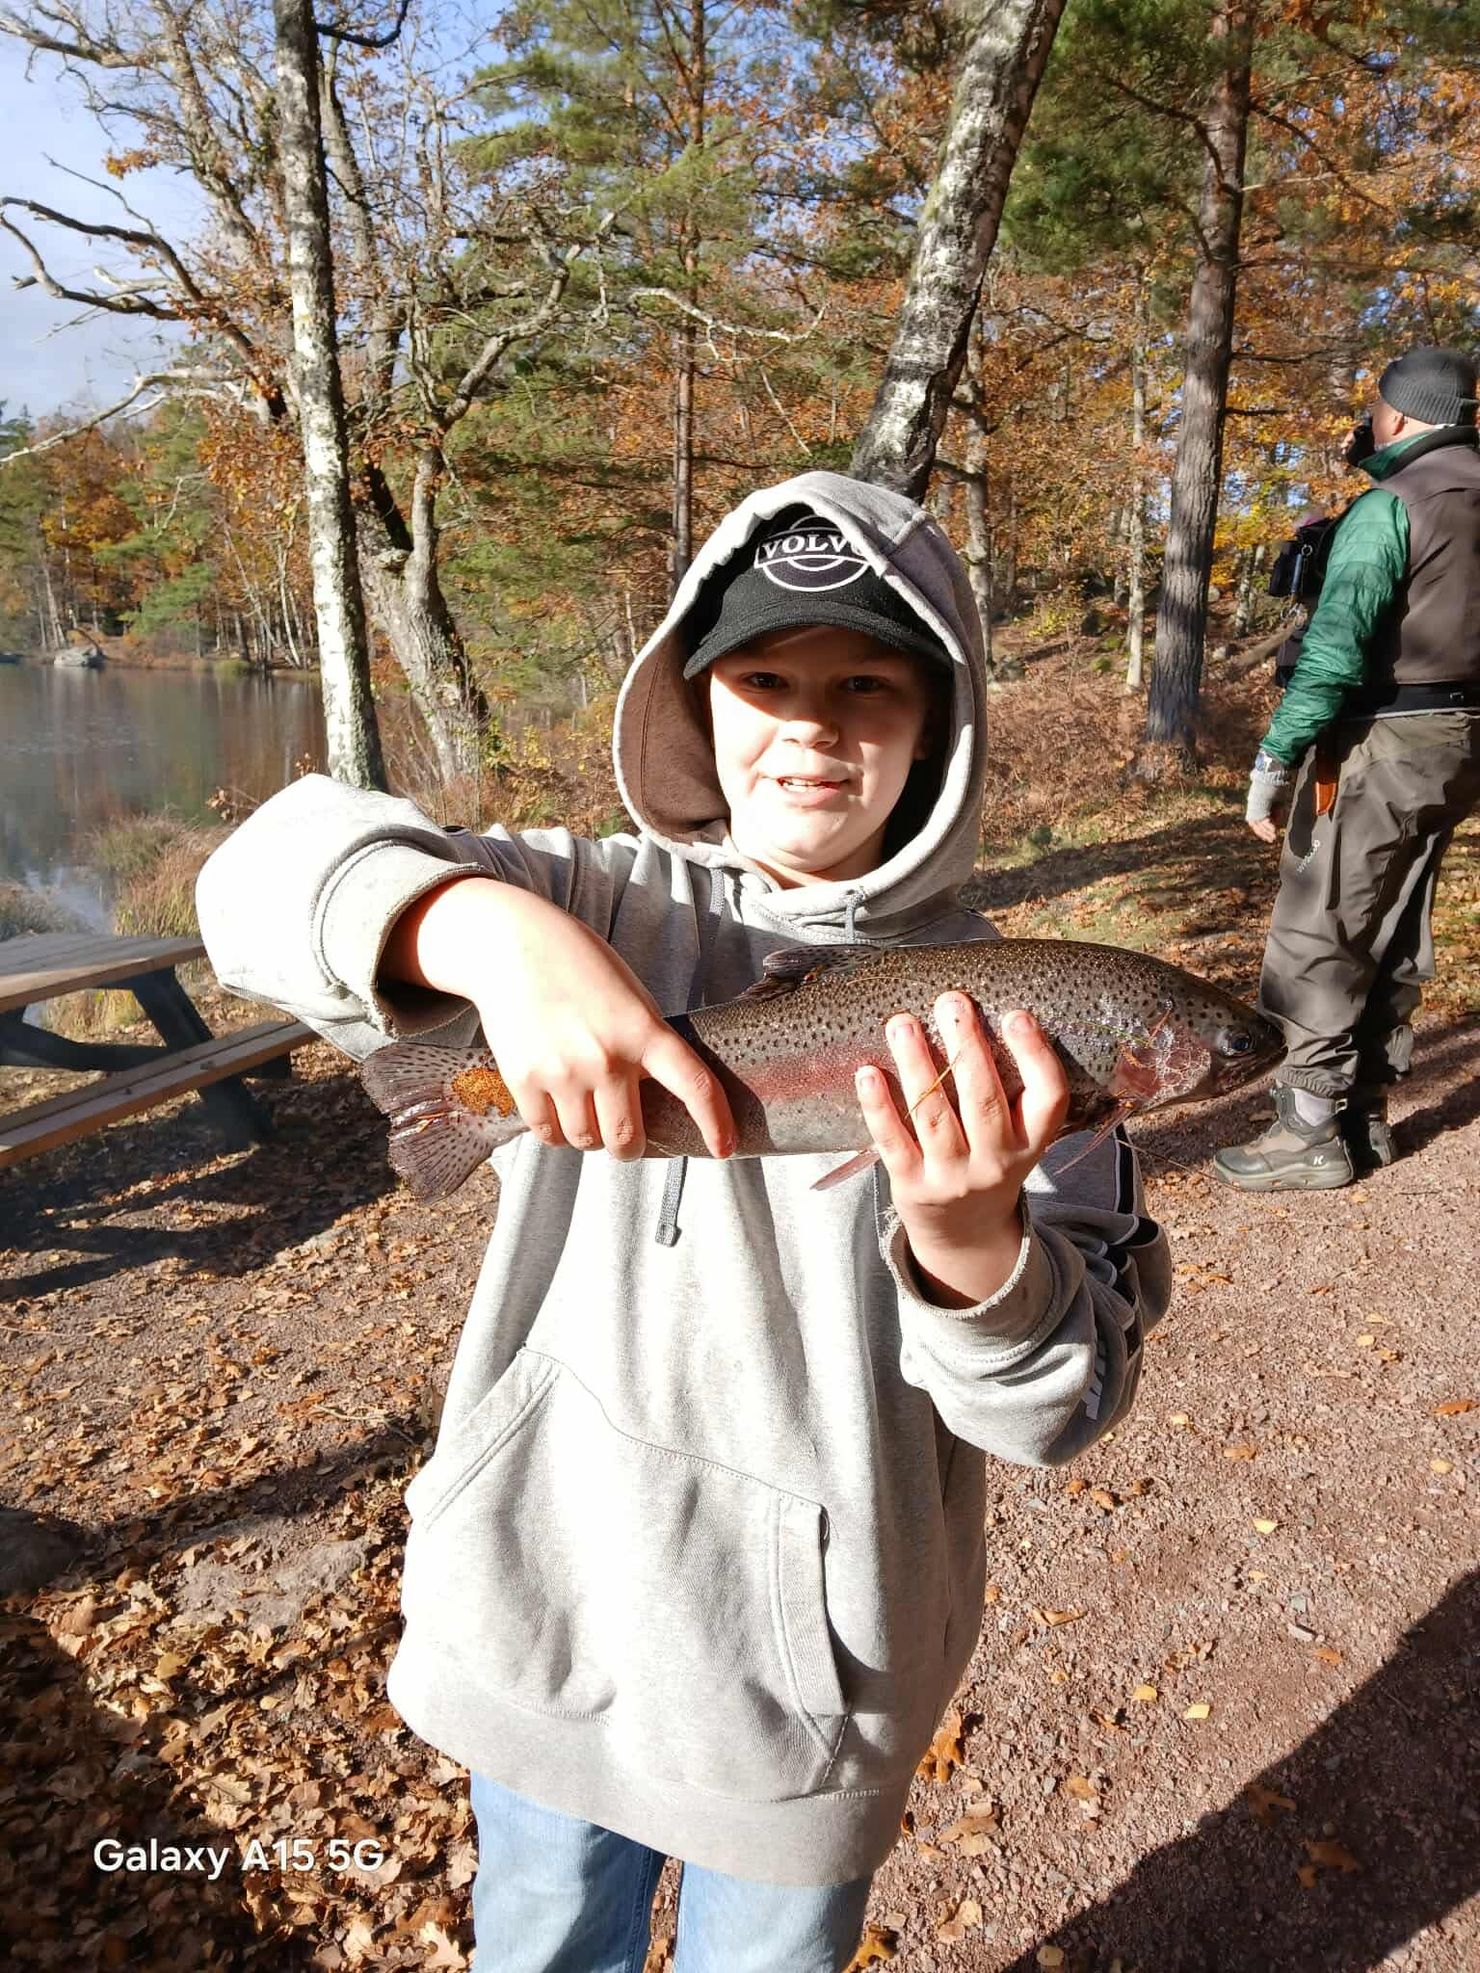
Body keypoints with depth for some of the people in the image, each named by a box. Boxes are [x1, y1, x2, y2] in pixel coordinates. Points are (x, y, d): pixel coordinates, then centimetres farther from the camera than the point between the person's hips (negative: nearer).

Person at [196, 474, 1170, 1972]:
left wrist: (969, 1239, -37)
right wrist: (493, 931, -40)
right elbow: (270, 877, -19)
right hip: (538, 1610, 2)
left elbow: (1058, 1408, -14)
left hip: (805, 1671, -1)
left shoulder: (991, 1010, -13)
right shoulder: (603, 902, -9)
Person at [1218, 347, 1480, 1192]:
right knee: (1398, 938, 14)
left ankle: (1312, 1132, 1)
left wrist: (1273, 761, -19)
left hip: (1382, 746, -8)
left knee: (1317, 939, -3)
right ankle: (1368, 1115, 23)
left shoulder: (1390, 505, -13)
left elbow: (1335, 648, -21)